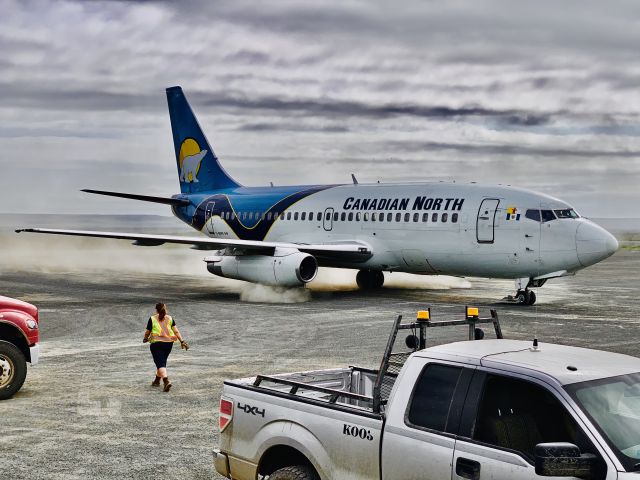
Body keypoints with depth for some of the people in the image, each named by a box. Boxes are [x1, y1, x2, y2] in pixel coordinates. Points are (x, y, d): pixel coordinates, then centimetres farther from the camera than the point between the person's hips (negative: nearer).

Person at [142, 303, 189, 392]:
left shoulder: (152, 319, -1)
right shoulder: (170, 318, 8)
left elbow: (147, 332, 5)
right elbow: (176, 331, 1)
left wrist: (145, 339, 25)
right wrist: (182, 341, 1)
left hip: (156, 343, -4)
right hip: (168, 343, 5)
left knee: (160, 363, -8)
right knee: (162, 361, 21)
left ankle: (166, 381, -28)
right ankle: (157, 381, 35)